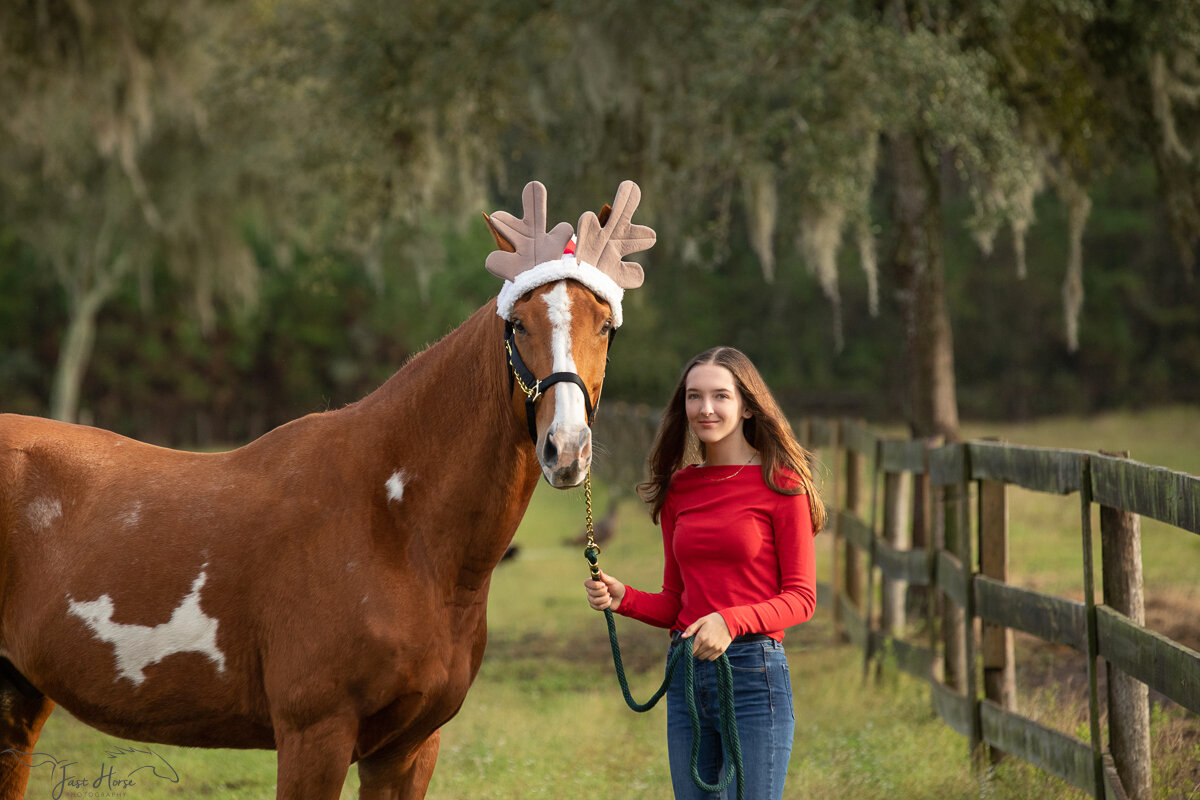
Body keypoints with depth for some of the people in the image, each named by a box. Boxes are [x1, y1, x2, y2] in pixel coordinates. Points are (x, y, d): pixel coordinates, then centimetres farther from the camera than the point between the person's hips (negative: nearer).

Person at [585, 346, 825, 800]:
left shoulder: (780, 485, -4)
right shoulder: (679, 489, 12)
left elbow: (801, 598, -5)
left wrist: (731, 620, -21)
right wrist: (622, 599, -3)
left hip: (752, 674, -5)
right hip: (686, 673, 5)